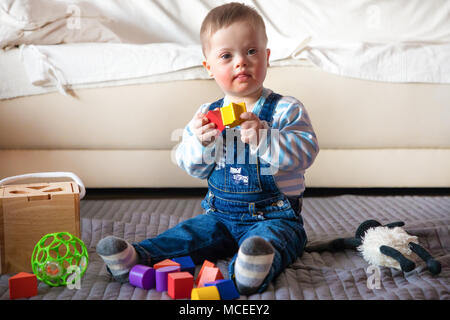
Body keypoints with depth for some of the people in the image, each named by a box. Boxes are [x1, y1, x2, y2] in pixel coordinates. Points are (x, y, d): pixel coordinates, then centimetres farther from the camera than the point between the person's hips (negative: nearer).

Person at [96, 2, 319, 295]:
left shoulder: (286, 109, -6)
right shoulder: (207, 114, 7)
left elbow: (305, 151, -18)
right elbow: (191, 166, 5)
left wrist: (263, 137, -33)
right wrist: (200, 142, -18)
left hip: (273, 215, -5)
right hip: (220, 214, 6)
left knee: (270, 238, -35)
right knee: (185, 235, -13)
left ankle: (252, 270, -62)